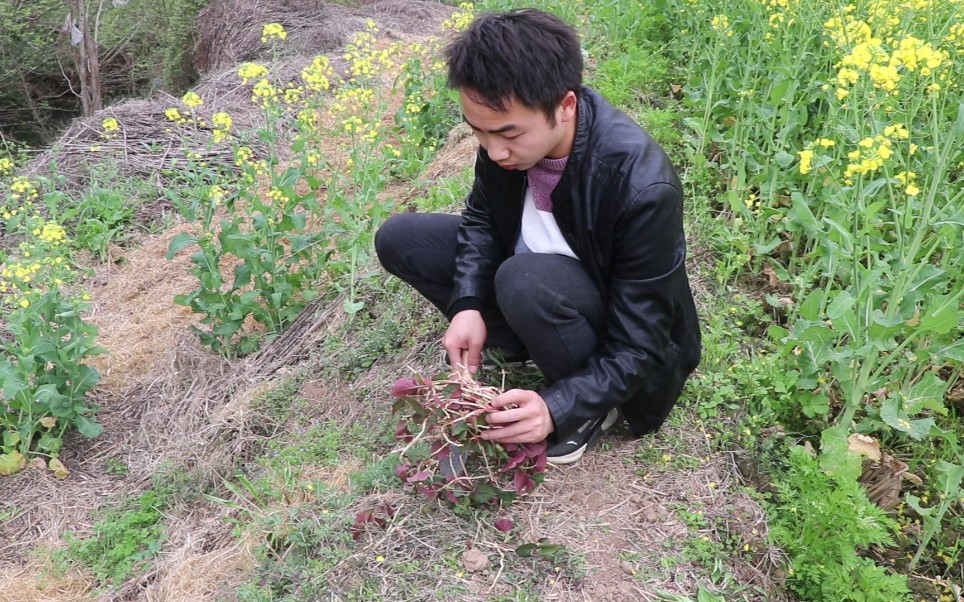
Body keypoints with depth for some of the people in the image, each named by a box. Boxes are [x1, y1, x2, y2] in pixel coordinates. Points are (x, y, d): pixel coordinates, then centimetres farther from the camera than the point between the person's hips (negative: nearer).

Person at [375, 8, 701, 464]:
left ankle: (587, 406, -8)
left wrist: (557, 407, -40)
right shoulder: (508, 126, -19)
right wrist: (468, 305, -17)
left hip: (617, 349, -5)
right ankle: (532, 345, 3)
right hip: (534, 268, 6)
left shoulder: (643, 188, -35)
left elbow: (638, 348, -27)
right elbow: (483, 216, -1)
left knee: (526, 282, -38)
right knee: (399, 240, -5)